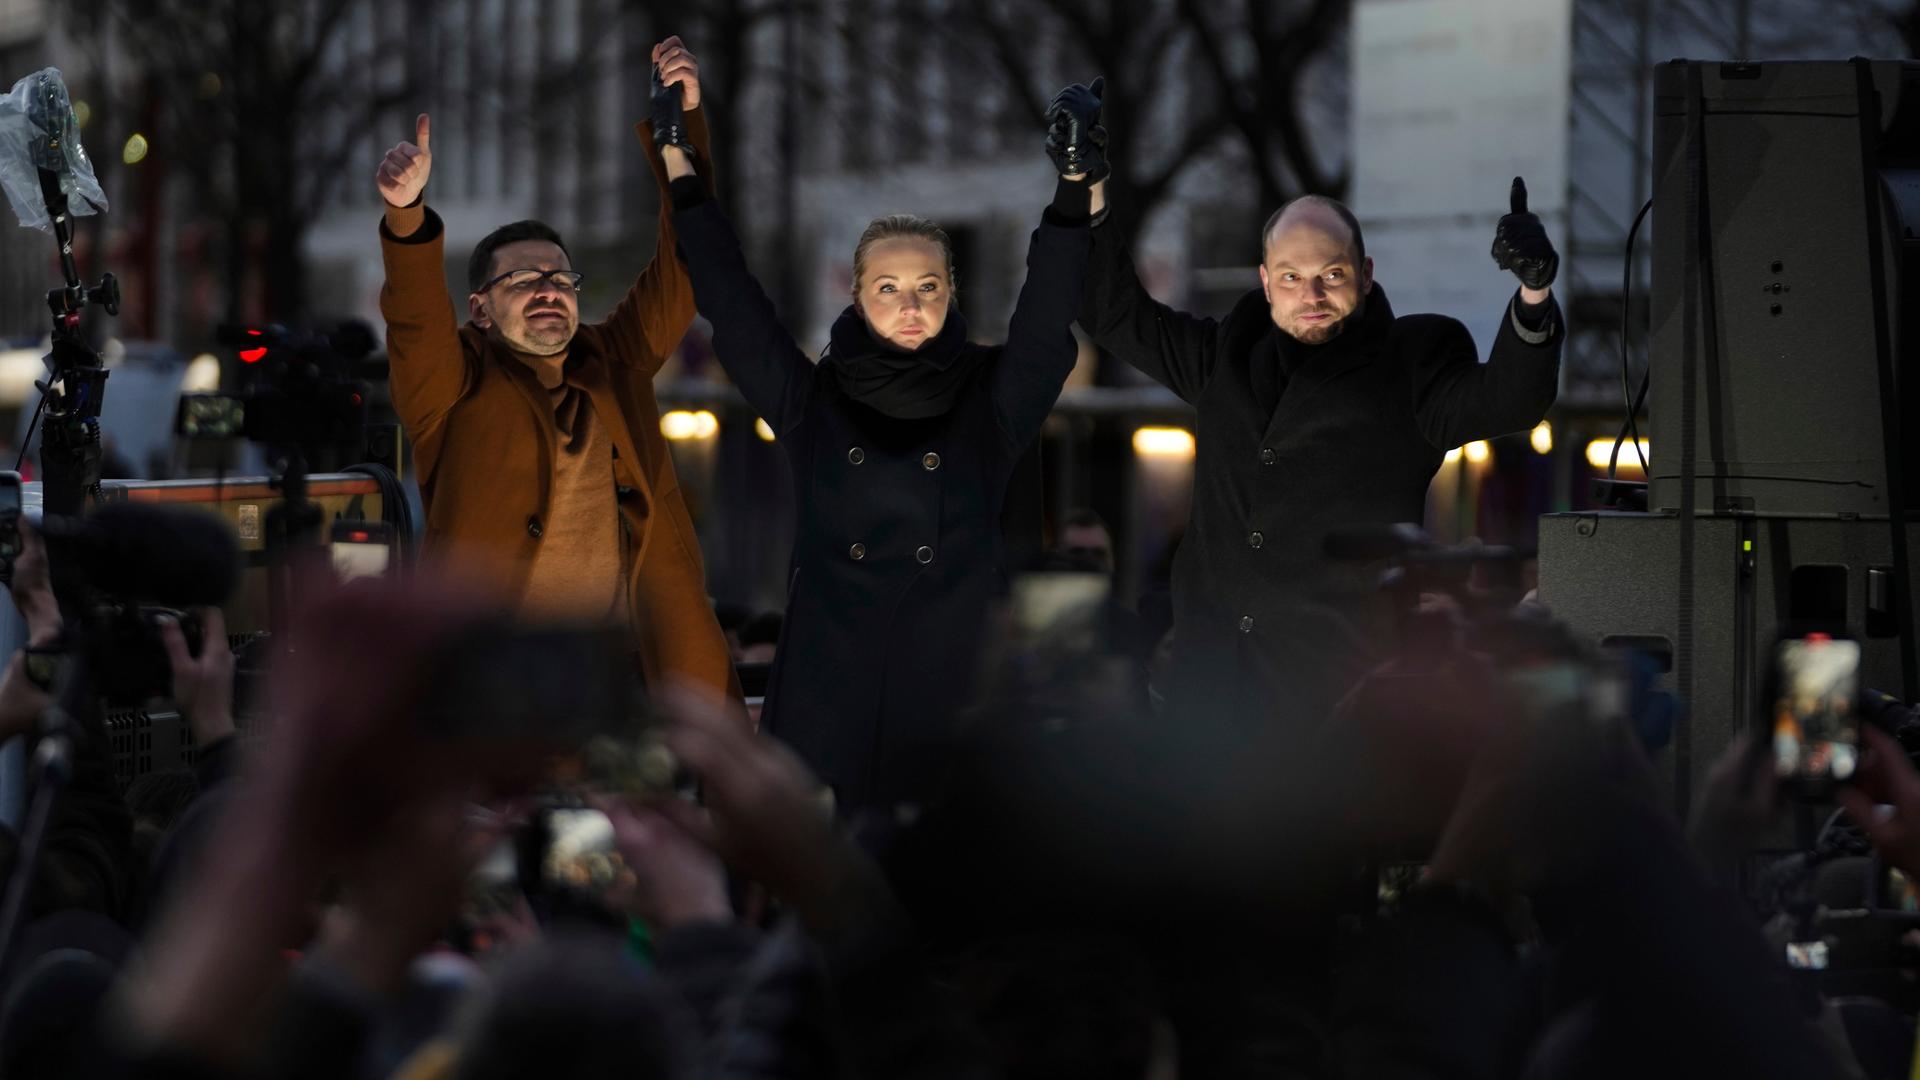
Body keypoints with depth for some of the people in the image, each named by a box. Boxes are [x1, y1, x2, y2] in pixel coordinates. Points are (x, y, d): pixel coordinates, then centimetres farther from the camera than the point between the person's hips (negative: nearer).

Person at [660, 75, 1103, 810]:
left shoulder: (990, 402, 7)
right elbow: (730, 302, 5)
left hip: (952, 687, 0)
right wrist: (680, 167, 1)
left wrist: (1074, 184, -18)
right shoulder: (812, 402, 9)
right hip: (829, 689, 1)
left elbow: (1045, 315, -6)